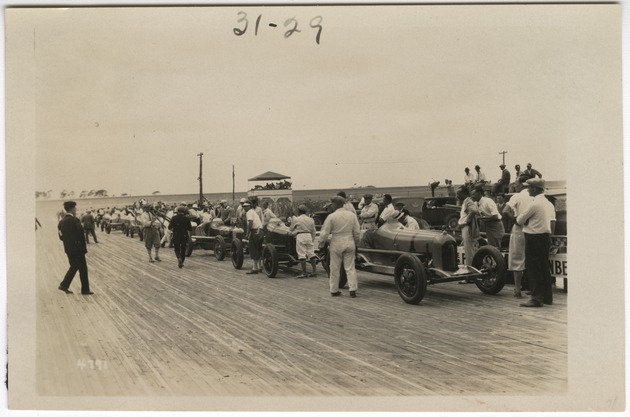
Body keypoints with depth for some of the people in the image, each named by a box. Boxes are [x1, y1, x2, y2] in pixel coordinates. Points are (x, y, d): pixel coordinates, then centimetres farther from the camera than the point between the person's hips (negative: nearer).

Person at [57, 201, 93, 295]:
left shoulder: (61, 221, 8)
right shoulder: (74, 220, -17)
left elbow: (61, 236, 10)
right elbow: (81, 233, -20)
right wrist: (84, 246, -7)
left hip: (68, 248, 8)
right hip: (77, 248, -8)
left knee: (74, 267, 20)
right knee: (83, 268, 2)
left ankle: (64, 285, 15)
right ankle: (85, 289, 8)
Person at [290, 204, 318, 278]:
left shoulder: (297, 219, -2)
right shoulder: (311, 219, 11)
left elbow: (291, 229, 10)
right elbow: (313, 231, 15)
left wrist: (293, 233, 31)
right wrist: (312, 240, 24)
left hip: (300, 236, -5)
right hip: (309, 236, 5)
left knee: (302, 255, -3)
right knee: (311, 253, 9)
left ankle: (304, 273, -4)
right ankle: (314, 271, 9)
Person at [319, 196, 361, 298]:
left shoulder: (331, 216, -9)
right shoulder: (352, 215, 2)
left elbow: (325, 232, -6)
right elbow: (356, 232, 6)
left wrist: (321, 243, 8)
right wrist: (356, 243, 20)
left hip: (336, 244, -3)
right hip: (350, 244, 3)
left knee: (335, 268, 8)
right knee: (350, 267, 7)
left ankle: (334, 290, 15)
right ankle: (352, 290, 2)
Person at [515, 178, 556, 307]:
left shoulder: (535, 204, -15)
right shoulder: (549, 203, 11)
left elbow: (519, 221, -10)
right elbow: (553, 223, 12)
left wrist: (517, 220, 10)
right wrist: (549, 235, 18)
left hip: (534, 238, -9)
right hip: (546, 237, 9)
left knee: (533, 269, -4)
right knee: (544, 268, 13)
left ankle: (537, 298, -5)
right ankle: (547, 297, 19)